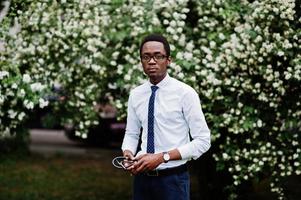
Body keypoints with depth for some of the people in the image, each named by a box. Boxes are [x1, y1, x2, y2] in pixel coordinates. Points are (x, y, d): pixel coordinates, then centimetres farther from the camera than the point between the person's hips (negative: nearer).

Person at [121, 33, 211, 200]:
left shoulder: (185, 93, -11)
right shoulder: (135, 95, 4)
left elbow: (203, 140, -12)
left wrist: (162, 157, -20)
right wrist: (128, 153, -9)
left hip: (173, 179, -4)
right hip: (142, 178, 4)